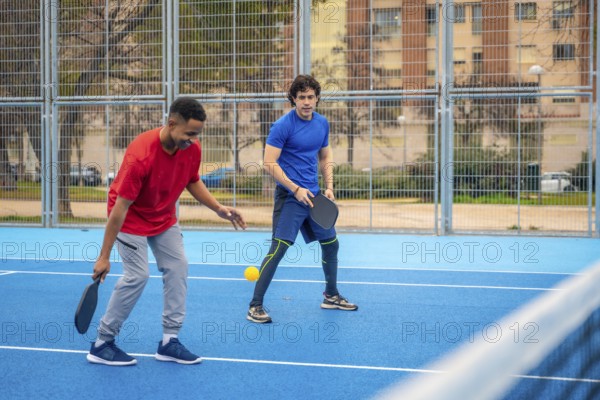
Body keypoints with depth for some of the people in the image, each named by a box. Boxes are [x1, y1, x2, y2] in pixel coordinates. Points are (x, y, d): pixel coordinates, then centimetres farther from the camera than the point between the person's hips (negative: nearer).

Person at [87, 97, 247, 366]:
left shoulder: (192, 149, -15)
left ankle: (169, 342, 7)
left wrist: (218, 208, -5)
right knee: (138, 275, -13)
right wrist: (104, 256, -27)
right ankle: (102, 344, 1)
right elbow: (120, 207, -31)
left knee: (178, 267, -1)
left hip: (164, 217, 7)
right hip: (131, 217, -7)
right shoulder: (141, 155, -35)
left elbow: (192, 181, 8)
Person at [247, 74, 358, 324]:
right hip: (289, 196, -7)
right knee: (278, 248, -14)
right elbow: (269, 163, -15)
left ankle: (331, 296, 34)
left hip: (314, 196, 7)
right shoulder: (283, 126, -13)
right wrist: (296, 189, -19)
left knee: (331, 244, 15)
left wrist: (329, 186, 8)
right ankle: (255, 307, -8)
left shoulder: (322, 123, 8)